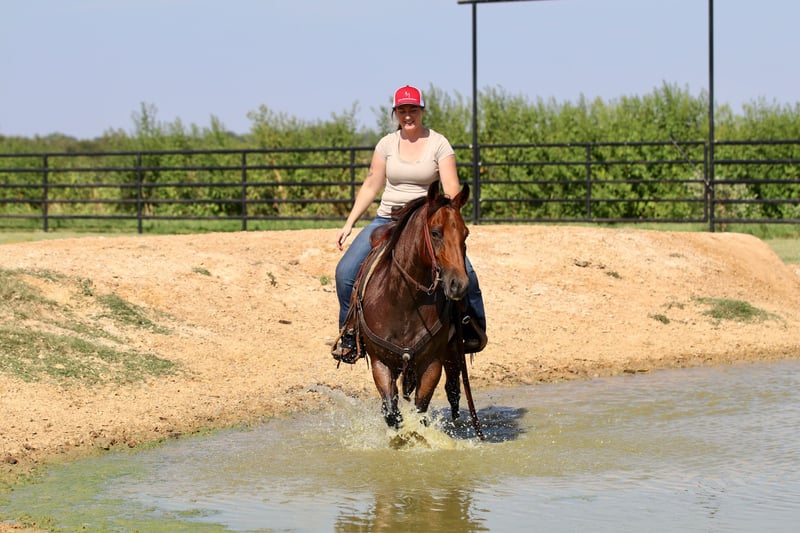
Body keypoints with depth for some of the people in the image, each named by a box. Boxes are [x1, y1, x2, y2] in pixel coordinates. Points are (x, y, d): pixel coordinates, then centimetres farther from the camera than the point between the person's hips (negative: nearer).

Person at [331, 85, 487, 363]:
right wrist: (349, 224, 6)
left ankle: (474, 330, -1)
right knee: (346, 271, -14)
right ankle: (349, 333, 5)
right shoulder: (387, 144, 4)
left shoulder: (438, 144, -4)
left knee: (463, 271, -23)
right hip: (387, 220, 2)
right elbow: (371, 186, 10)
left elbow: (451, 189, -11)